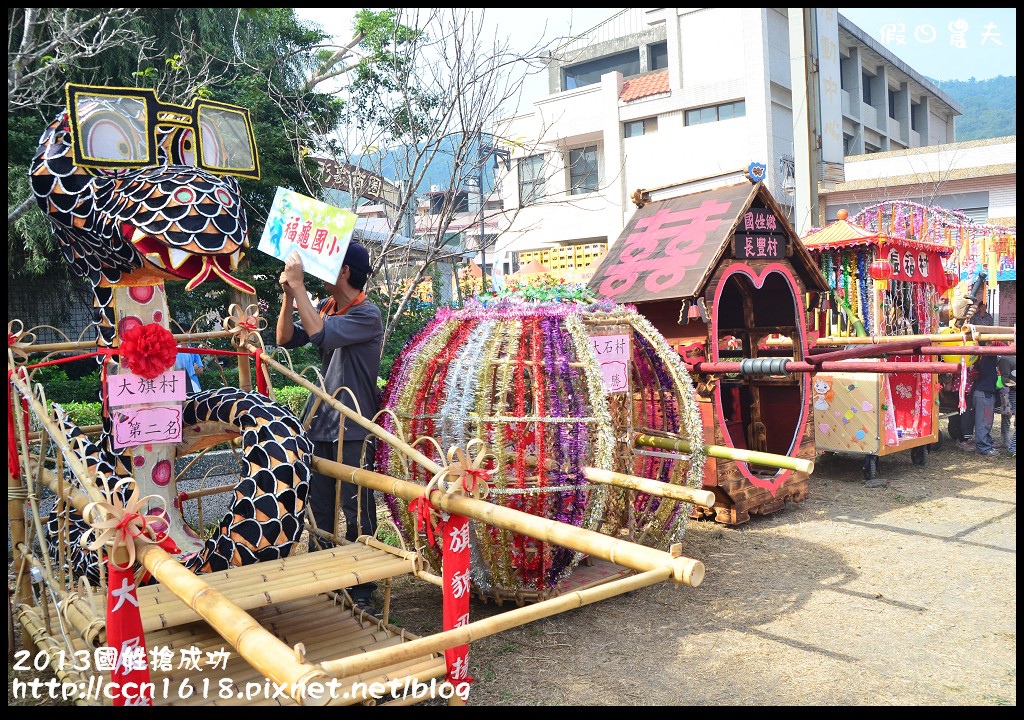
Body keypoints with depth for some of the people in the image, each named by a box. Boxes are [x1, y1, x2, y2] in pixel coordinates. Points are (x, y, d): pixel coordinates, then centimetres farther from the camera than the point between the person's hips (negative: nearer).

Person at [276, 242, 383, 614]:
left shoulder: (367, 315, -14)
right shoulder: (325, 306, 8)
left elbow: (319, 332, -27)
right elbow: (285, 339, 4)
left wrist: (299, 285, -20)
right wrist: (289, 295, -7)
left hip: (353, 431, -7)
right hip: (321, 426, 7)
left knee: (357, 516, 1)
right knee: (319, 511, 16)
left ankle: (361, 592, 14)